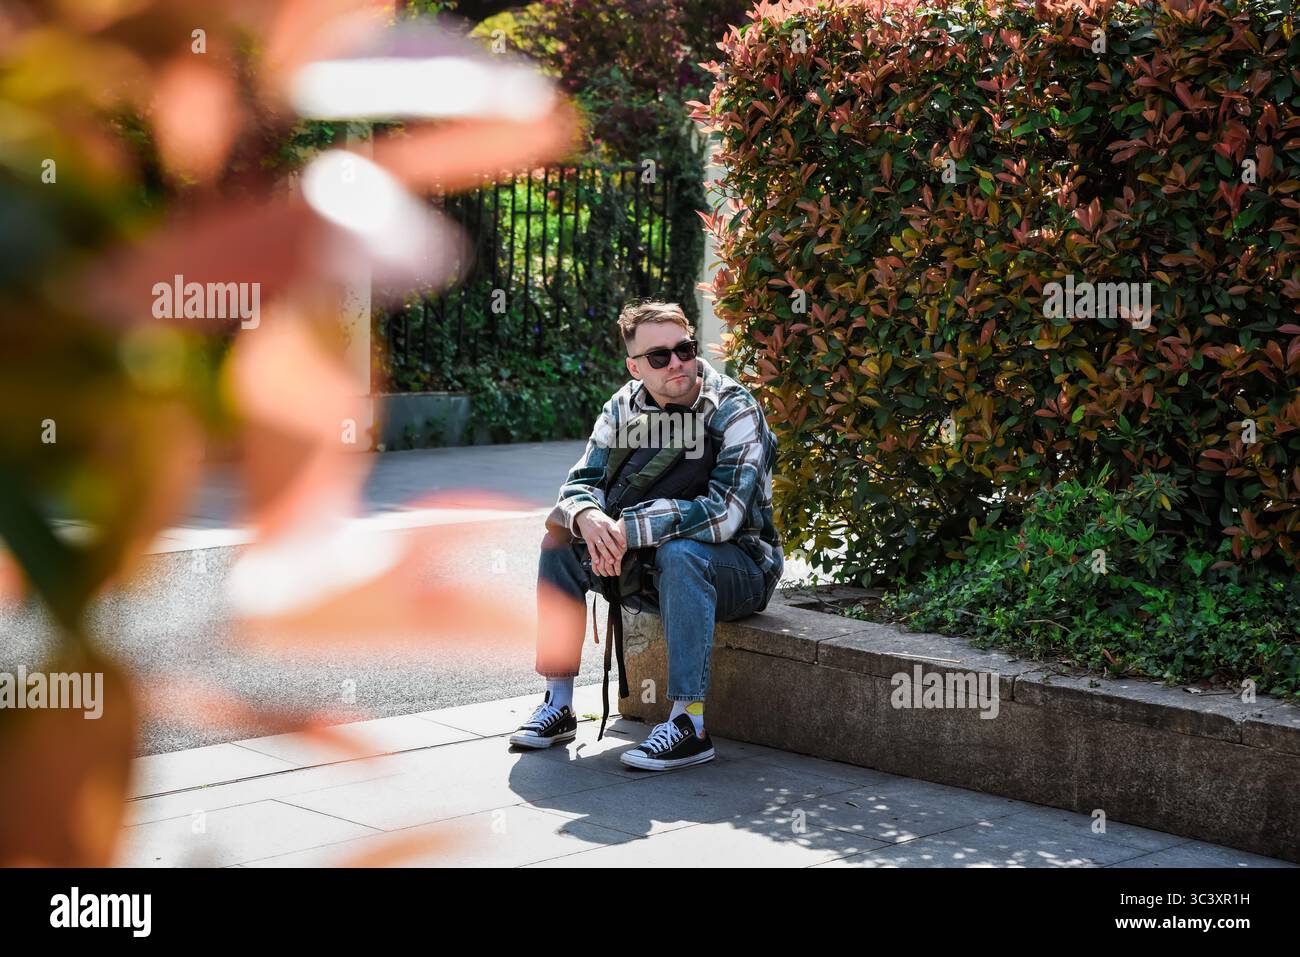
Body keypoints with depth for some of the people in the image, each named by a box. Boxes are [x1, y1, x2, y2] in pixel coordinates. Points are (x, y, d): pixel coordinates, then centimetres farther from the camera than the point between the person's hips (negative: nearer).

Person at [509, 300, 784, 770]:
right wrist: (588, 518, -30)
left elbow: (723, 514, -31)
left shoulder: (734, 411, -20)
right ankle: (558, 704, -5)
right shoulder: (626, 406, -2)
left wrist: (626, 529, -36)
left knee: (680, 551, -38)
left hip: (742, 566, -6)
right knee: (559, 542, -9)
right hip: (649, 562, 6)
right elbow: (582, 481, -4)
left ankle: (690, 724, -36)